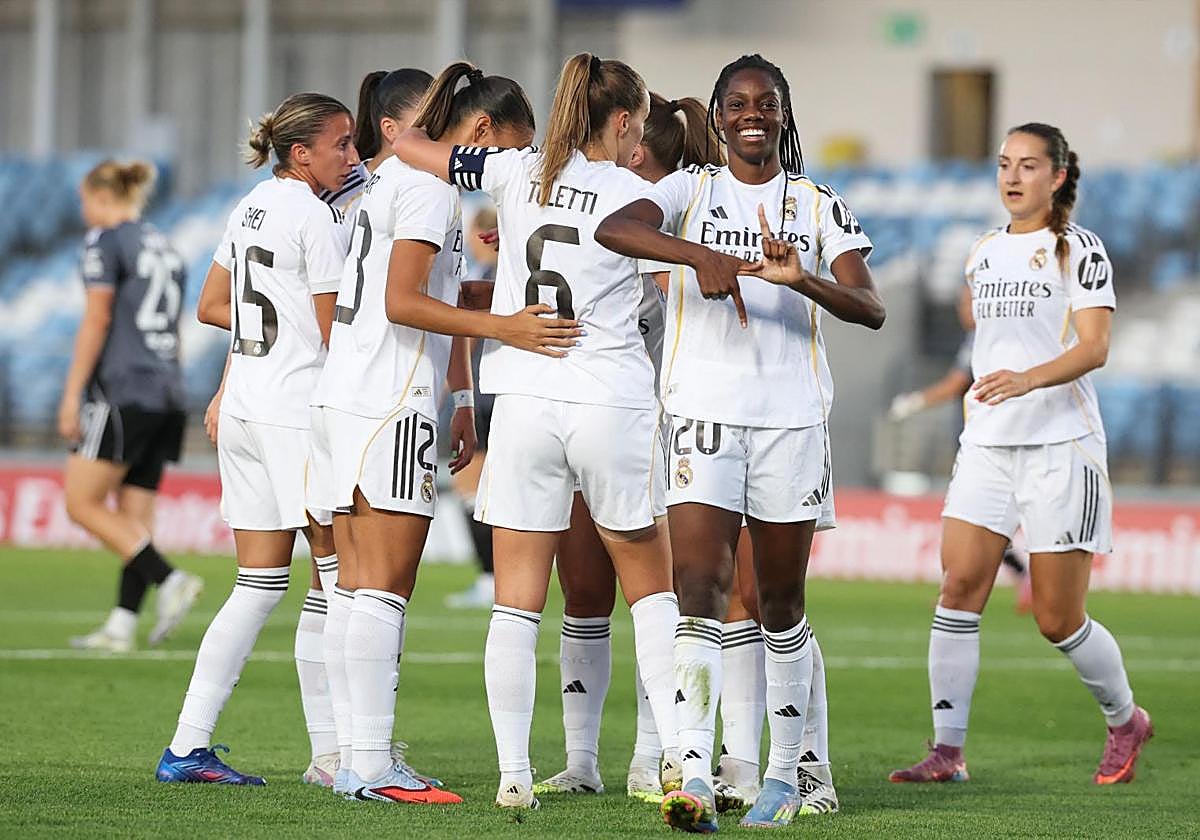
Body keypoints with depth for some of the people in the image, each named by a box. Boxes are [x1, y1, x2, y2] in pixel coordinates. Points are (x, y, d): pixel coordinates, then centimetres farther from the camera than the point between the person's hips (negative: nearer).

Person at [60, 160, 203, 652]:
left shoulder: (106, 240, -4)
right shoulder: (165, 250, 19)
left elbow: (97, 320, -11)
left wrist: (72, 394, -10)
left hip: (121, 391, -8)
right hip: (166, 393, 8)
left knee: (83, 504, -5)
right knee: (135, 518, 6)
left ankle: (170, 580, -16)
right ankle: (121, 627, 1)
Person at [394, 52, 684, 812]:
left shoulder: (517, 173, 3)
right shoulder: (631, 196, -4)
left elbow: (405, 145, 7)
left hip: (526, 401, 2)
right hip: (614, 401, -2)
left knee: (517, 603, 3)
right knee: (652, 588, 13)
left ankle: (514, 774, 0)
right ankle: (677, 754, 5)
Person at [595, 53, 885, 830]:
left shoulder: (818, 205, 8)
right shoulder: (694, 189, 6)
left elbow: (870, 308, -4)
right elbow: (613, 228, -15)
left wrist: (801, 279, -23)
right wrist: (699, 256, -30)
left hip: (792, 415, 1)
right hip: (705, 409, -1)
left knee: (781, 603, 9)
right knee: (700, 588, -15)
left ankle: (784, 774, 20)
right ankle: (694, 773, -24)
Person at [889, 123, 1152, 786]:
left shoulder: (1079, 249, -5)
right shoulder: (983, 252, 14)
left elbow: (1094, 347, -16)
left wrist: (1027, 380, -32)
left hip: (1061, 442, -5)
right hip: (986, 443, 5)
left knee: (1057, 619, -2)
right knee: (959, 585, -11)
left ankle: (1125, 721, 24)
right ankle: (947, 751, -10)